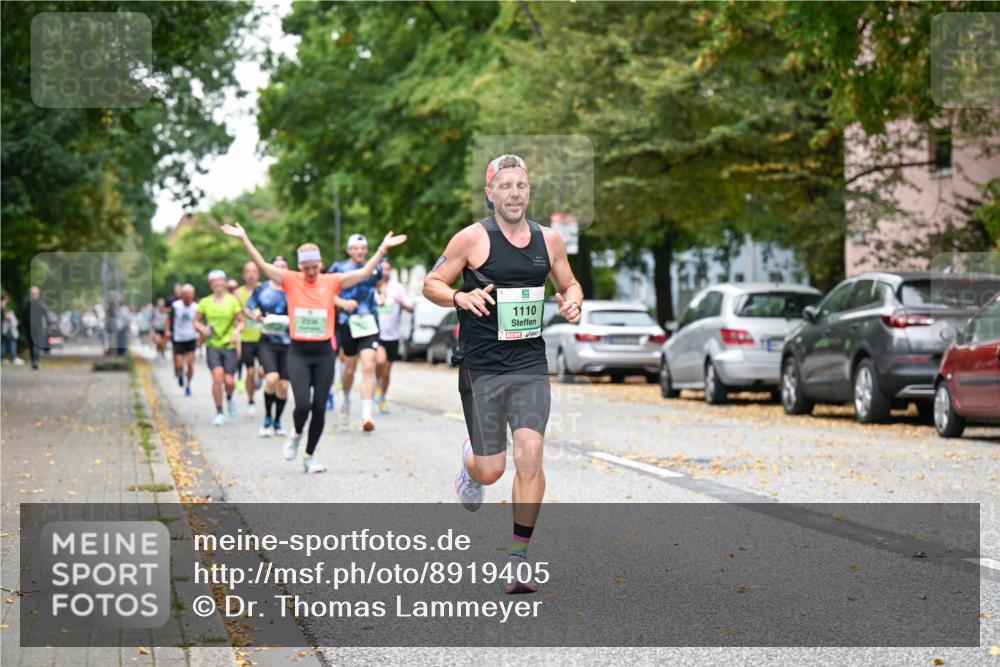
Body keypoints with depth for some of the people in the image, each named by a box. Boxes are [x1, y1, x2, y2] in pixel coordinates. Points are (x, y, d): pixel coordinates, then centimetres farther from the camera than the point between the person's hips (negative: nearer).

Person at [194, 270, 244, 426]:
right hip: (212, 345, 0)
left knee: (229, 381, -4)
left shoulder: (232, 300, 0)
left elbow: (240, 322, 4)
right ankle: (219, 413, -6)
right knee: (217, 377, -17)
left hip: (229, 345, 0)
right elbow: (196, 321, 11)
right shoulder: (205, 302, 3)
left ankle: (229, 398, 32)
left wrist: (236, 332, -15)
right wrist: (202, 329, -10)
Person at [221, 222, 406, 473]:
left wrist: (383, 249, -7)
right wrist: (244, 239, -17)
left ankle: (310, 456, 20)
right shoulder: (291, 281, 0)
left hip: (324, 352, 1)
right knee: (303, 403, -14)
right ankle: (297, 434, 19)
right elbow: (262, 265, -7)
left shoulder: (332, 281, 3)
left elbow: (365, 272, 1)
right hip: (298, 351, -1)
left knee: (319, 408, 3)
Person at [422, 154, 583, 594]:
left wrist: (572, 302, -2)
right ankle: (469, 459, 43)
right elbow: (431, 284, 1)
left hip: (530, 366, 2)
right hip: (481, 369, -2)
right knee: (491, 470, 2)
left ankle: (520, 558, -3)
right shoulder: (473, 238, -5)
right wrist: (461, 297, -19)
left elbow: (569, 284, 21)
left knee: (529, 456, -13)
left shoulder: (549, 240, 6)